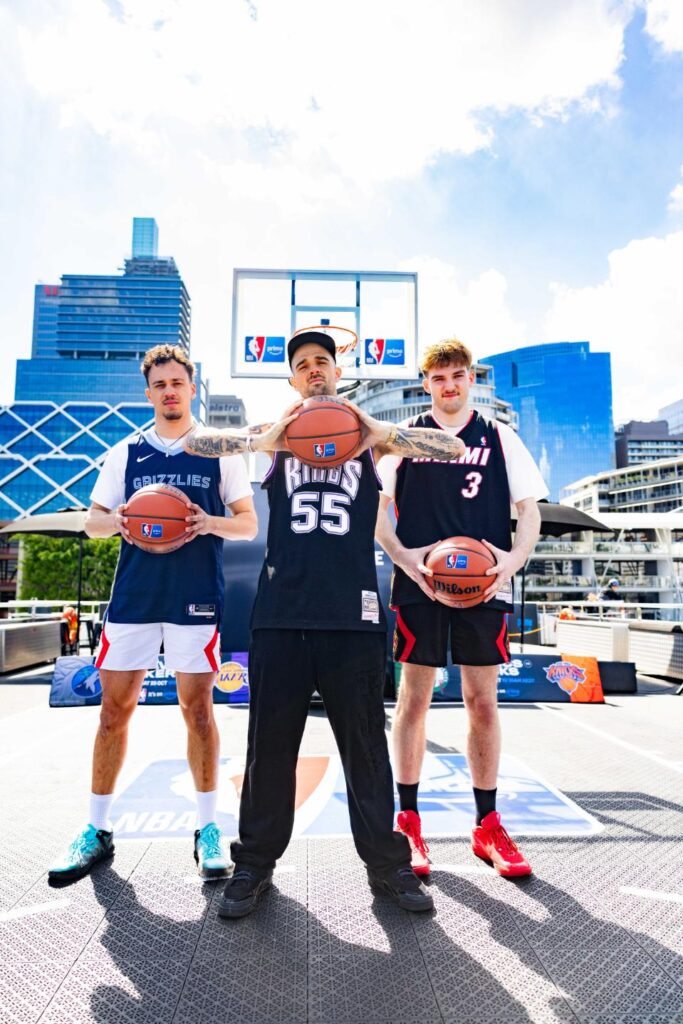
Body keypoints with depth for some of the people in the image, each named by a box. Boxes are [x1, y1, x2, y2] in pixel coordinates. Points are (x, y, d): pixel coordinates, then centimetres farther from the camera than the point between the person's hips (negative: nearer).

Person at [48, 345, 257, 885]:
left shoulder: (220, 451, 6)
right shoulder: (125, 452, 11)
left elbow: (249, 523, 4)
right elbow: (92, 521, 12)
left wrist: (210, 522, -16)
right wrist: (117, 521, -11)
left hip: (196, 601, -2)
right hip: (133, 597, 2)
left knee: (197, 710, 3)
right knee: (114, 709, 6)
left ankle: (208, 828, 18)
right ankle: (97, 830, 23)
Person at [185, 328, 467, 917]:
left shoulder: (369, 434, 11)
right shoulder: (277, 433, 11)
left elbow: (452, 448, 4)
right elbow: (194, 443, 1)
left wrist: (383, 432, -11)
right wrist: (263, 442, -16)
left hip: (353, 613, 0)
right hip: (282, 610, 1)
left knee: (365, 743, 8)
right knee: (271, 742, 9)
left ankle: (387, 862, 25)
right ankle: (255, 862, 26)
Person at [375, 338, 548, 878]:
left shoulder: (499, 437, 9)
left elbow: (530, 510, 7)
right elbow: (376, 508, 4)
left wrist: (514, 559, -11)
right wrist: (404, 557, -12)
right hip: (419, 585, -1)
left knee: (483, 701, 7)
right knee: (414, 697, 5)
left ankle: (487, 825, 23)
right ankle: (408, 820, 20)